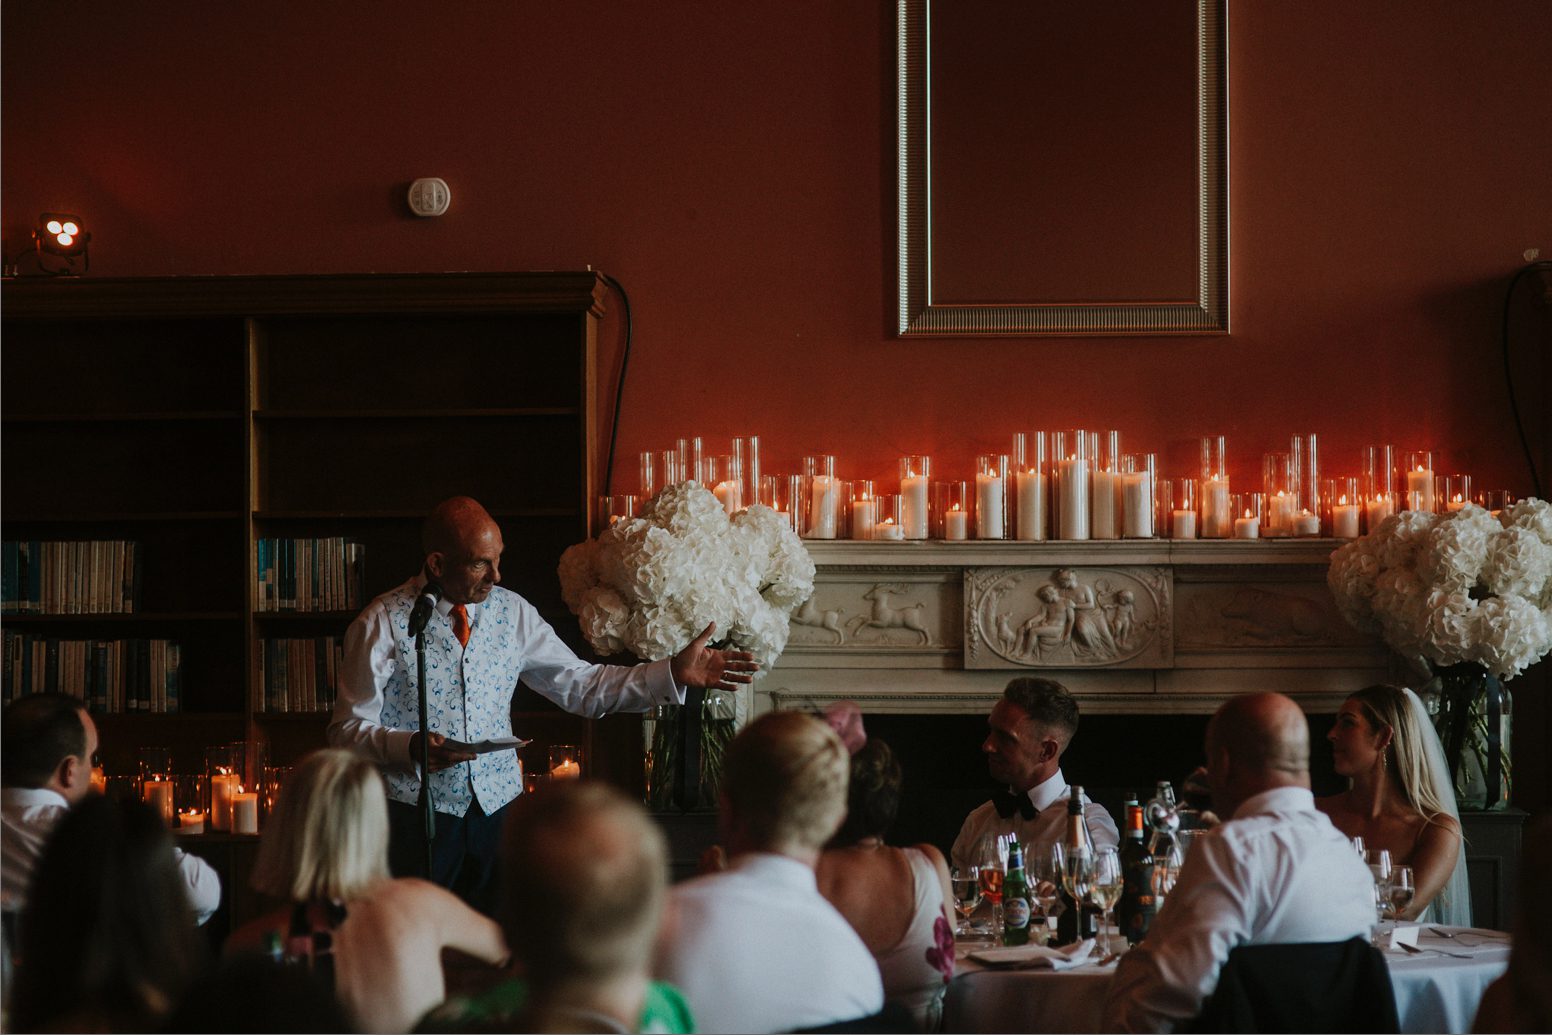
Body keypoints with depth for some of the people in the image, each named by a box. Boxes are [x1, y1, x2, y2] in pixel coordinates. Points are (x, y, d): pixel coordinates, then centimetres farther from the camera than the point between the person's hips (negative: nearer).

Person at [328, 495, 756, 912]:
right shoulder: (384, 623, -8)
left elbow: (580, 685, 7)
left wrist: (673, 673, -3)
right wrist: (411, 747, -27)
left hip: (496, 805, 4)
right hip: (416, 813, -4)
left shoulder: (511, 613, 5)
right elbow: (348, 729, -7)